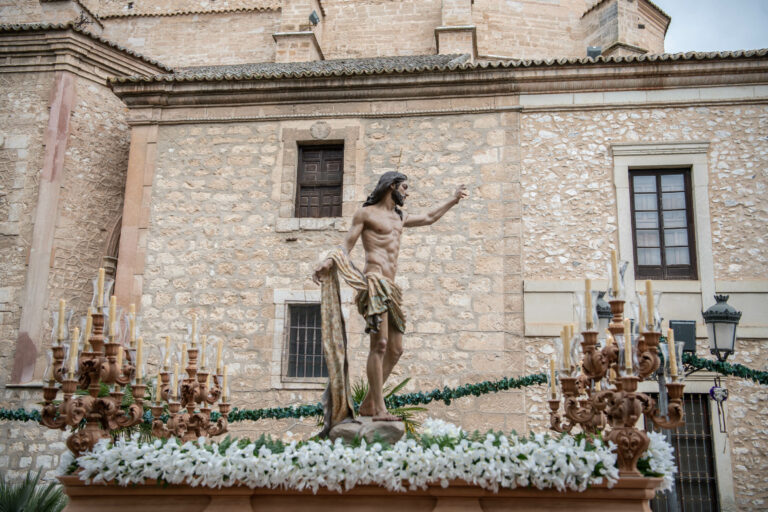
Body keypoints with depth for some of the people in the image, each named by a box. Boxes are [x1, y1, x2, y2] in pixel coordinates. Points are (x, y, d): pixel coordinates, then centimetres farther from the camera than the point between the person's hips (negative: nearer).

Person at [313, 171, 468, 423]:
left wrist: (454, 200, 47)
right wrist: (328, 262, -19)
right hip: (374, 282, -8)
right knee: (379, 345, -17)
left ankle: (368, 404, 12)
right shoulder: (366, 213, 6)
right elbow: (346, 246, 0)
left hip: (389, 288, 8)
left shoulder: (400, 217, 26)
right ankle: (379, 409, -18)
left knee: (395, 349, 4)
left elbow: (429, 218, 42)